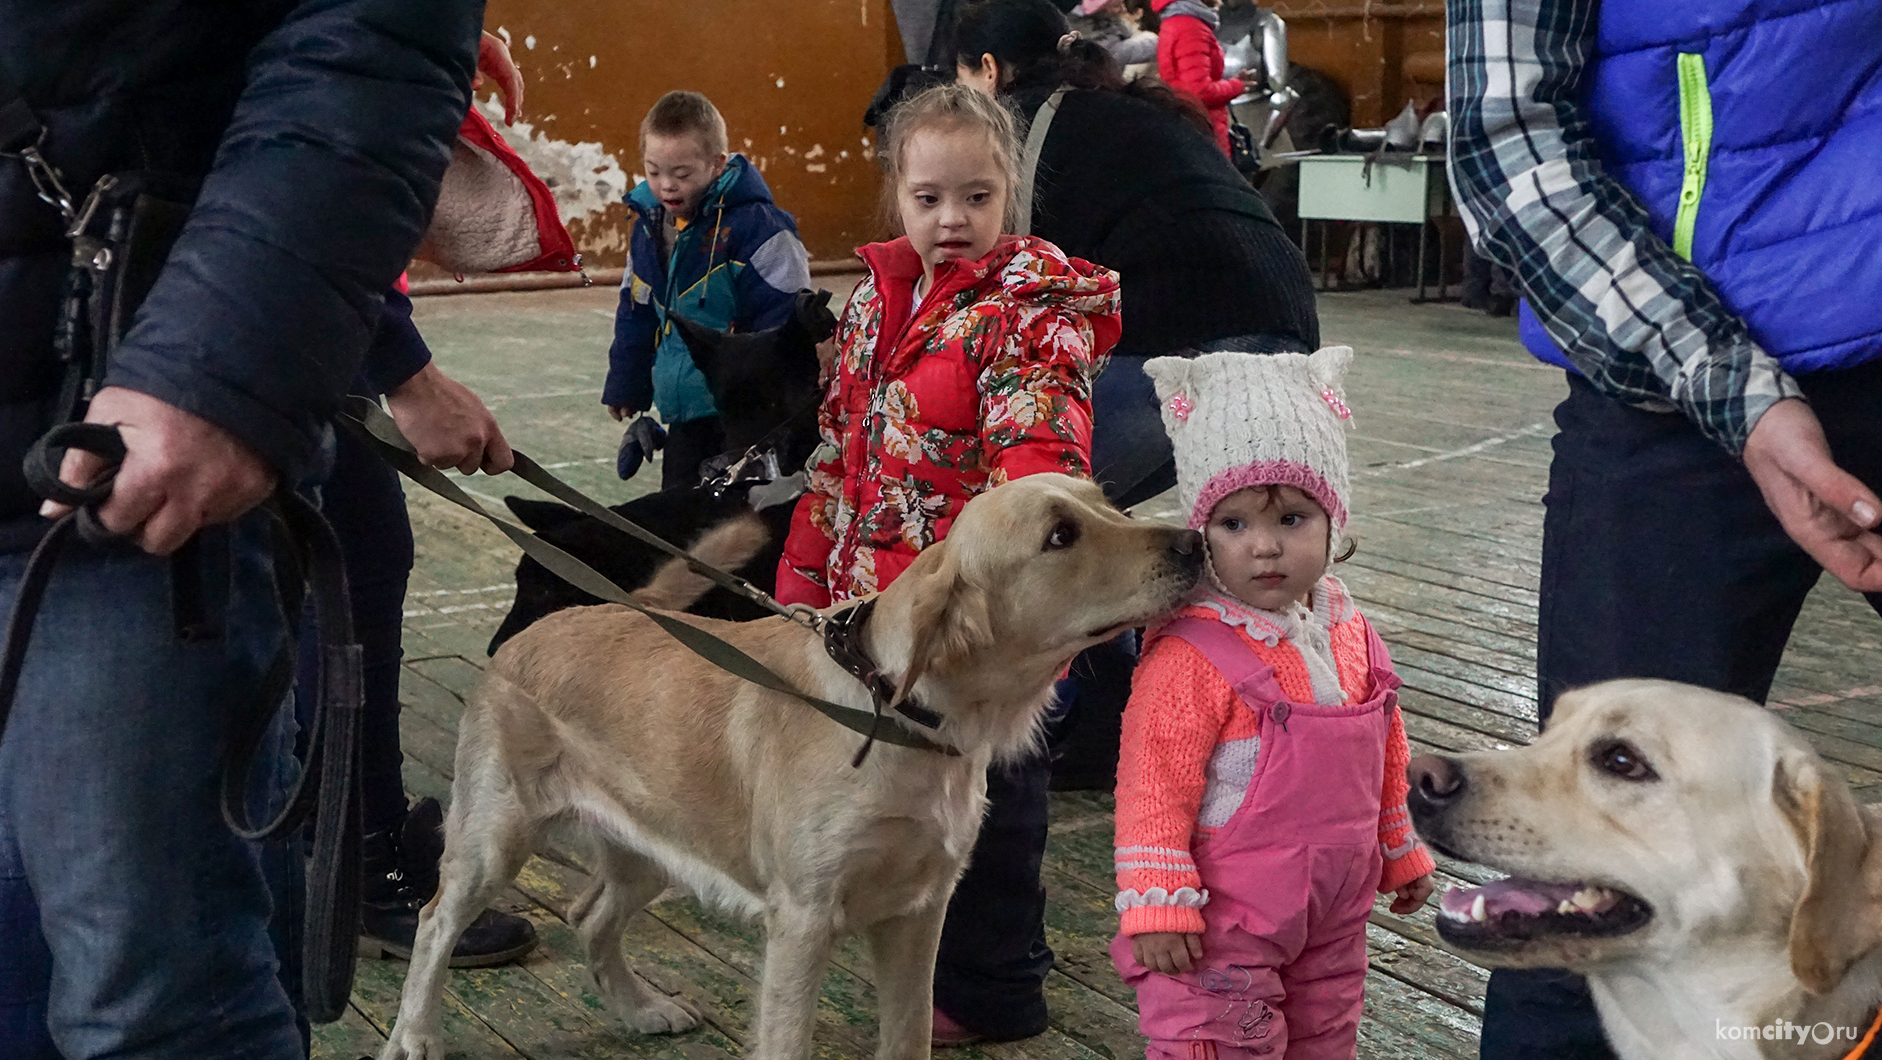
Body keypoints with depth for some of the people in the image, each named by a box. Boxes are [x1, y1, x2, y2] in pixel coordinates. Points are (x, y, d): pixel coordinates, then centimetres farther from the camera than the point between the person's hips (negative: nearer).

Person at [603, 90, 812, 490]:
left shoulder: (756, 225, -16)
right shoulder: (649, 226, 7)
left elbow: (782, 322, -15)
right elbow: (636, 315, 19)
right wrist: (626, 386, 21)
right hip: (686, 416, 7)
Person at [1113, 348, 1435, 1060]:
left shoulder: (1349, 633, 3)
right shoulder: (1191, 655, -20)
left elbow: (1385, 756, 16)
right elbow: (1153, 784, -20)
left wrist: (1402, 854, 21)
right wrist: (1157, 906, -21)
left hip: (1333, 916, 7)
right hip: (1224, 928, -7)